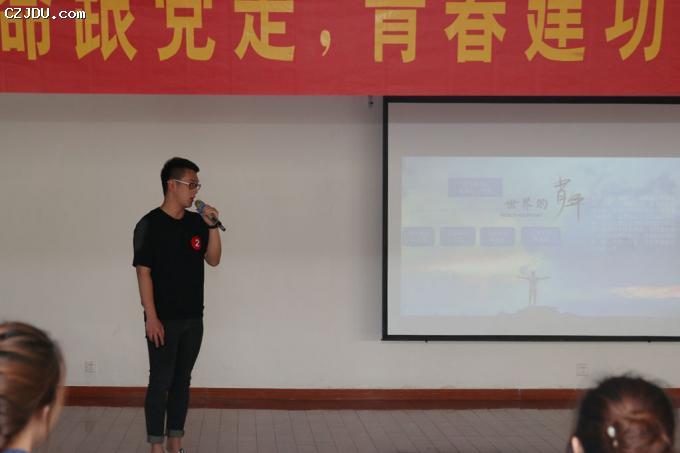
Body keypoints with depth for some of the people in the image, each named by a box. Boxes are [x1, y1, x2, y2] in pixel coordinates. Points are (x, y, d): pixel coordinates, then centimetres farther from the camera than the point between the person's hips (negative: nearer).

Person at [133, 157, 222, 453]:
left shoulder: (197, 222, 7)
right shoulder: (149, 225, -10)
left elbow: (213, 260, 6)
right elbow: (144, 272, -12)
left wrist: (212, 226, -8)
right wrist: (151, 317, -16)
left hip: (193, 318, 6)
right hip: (164, 320, -6)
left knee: (182, 381, 11)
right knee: (160, 382, -1)